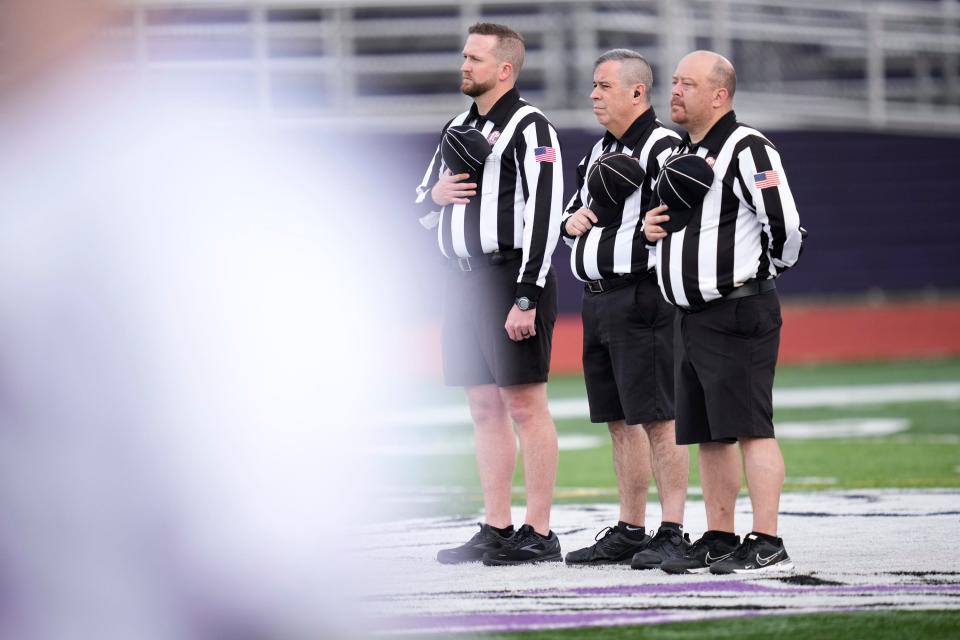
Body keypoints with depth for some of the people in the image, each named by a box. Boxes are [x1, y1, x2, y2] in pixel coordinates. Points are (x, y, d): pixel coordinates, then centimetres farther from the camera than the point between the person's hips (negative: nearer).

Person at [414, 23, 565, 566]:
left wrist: (526, 298, -20)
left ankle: (539, 534, -4)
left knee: (525, 404, -6)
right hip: (464, 279, 8)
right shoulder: (458, 128, 17)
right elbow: (423, 206, 25)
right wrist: (436, 193, 0)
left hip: (510, 278, -8)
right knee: (485, 407, 10)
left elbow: (544, 217, -16)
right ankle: (496, 531, 14)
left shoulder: (529, 128, -9)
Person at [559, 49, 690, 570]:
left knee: (657, 419, -8)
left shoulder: (661, 147, -9)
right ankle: (629, 532, 17)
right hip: (598, 299, 9)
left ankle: (672, 533, -6)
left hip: (640, 297, -9)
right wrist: (572, 220, 6)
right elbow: (573, 208, 26)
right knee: (620, 420, 12)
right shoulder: (600, 151, 19)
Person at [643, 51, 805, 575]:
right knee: (708, 433, 11)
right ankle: (719, 541, 16)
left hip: (738, 312, -9)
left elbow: (785, 225, -18)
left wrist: (763, 271, -1)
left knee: (751, 427, -9)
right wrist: (652, 227, 8)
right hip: (693, 315, 9)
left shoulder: (746, 149, -12)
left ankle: (767, 545, -9)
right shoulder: (682, 154, 18)